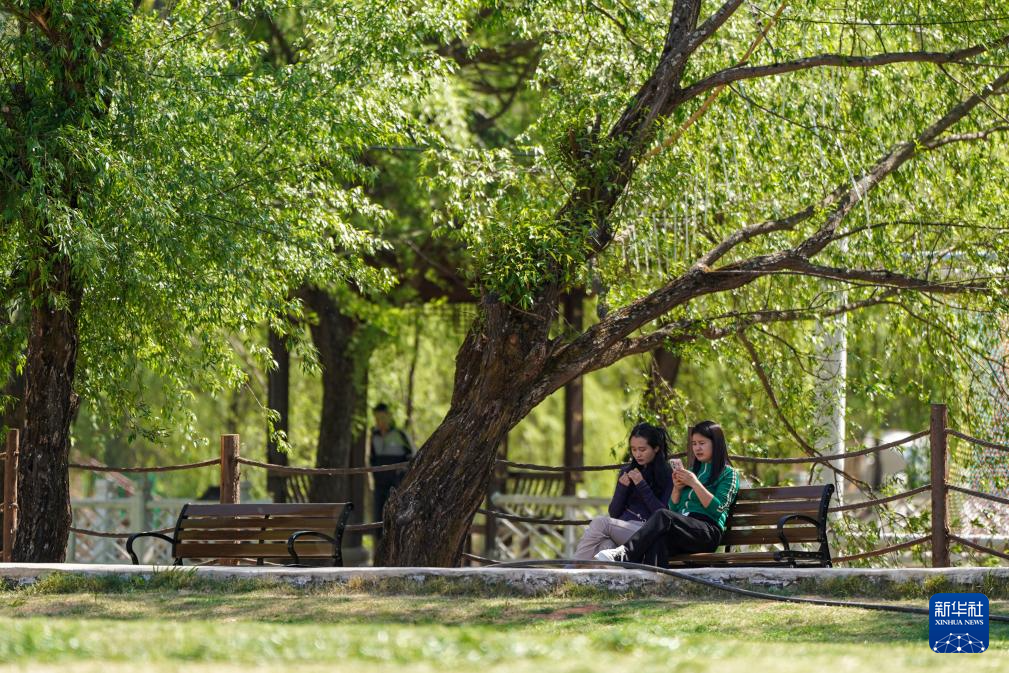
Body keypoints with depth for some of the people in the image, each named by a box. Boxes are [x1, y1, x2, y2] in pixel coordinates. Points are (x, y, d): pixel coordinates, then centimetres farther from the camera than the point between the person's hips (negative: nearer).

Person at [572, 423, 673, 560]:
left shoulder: (667, 475, 3)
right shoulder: (627, 471, 19)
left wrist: (642, 485, -10)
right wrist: (622, 488, -1)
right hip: (621, 528, 5)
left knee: (599, 522, -28)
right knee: (605, 545, -33)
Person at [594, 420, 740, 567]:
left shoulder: (728, 474, 12)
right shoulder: (693, 471, 31)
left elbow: (718, 508, -3)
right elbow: (673, 508, 26)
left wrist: (695, 484, -7)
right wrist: (677, 488, 7)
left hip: (708, 531, -5)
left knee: (663, 516, -34)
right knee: (658, 541, -35)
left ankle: (624, 554, -50)